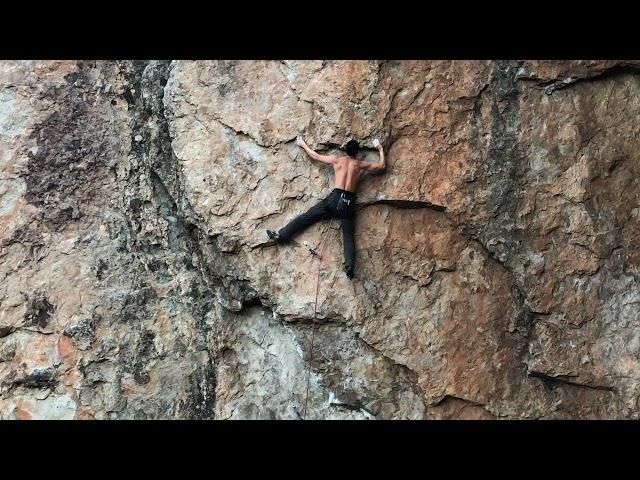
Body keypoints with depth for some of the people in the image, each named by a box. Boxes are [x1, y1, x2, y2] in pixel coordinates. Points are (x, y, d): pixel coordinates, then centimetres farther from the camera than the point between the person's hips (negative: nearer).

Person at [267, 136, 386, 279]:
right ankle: (349, 265, -22)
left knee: (307, 216, 6)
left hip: (335, 197, -1)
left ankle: (281, 235, 2)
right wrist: (380, 149, 37)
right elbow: (382, 166, 22)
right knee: (348, 236, -2)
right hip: (349, 201, 1)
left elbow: (315, 156, 20)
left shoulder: (336, 159, 9)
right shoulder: (361, 165, 10)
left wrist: (303, 144, 35)